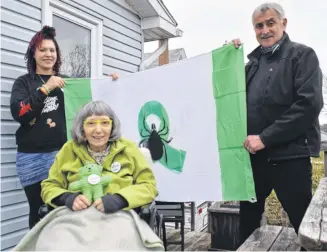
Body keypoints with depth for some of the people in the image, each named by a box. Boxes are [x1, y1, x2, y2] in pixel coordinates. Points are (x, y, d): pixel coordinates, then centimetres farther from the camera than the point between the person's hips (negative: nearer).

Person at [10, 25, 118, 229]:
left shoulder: (67, 81, 11)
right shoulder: (24, 82, 7)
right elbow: (18, 113, -7)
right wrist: (45, 89, -13)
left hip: (62, 153, 1)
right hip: (32, 157, 0)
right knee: (38, 210, 3)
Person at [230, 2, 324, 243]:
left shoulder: (302, 54, -2)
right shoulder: (254, 61, 14)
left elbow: (309, 103, -15)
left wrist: (266, 138, -18)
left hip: (290, 156, -6)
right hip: (254, 155, 6)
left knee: (303, 222, 5)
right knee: (248, 217, 17)